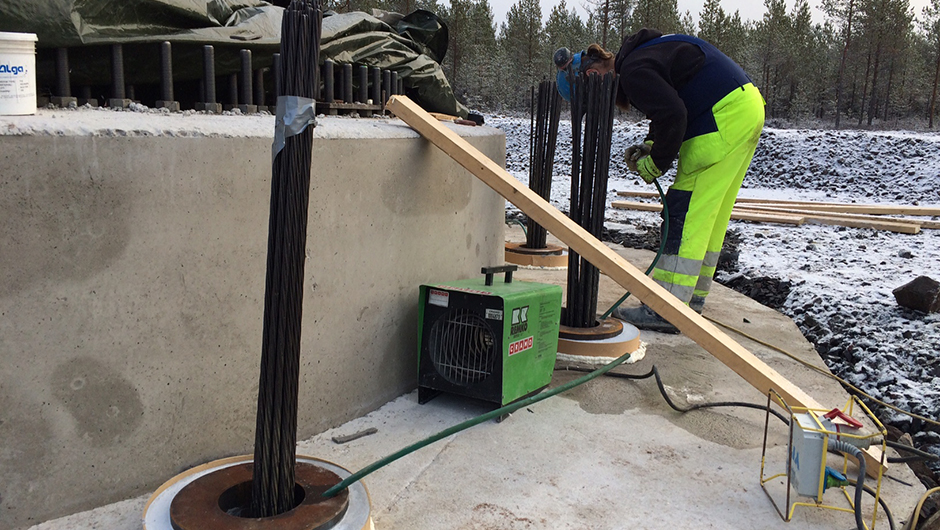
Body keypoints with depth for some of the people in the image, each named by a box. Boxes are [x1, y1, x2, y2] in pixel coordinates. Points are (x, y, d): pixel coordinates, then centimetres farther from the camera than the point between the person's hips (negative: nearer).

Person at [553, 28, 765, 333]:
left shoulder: (634, 71, -15)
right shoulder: (641, 56, 18)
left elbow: (673, 116, -25)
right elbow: (671, 109, 23)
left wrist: (655, 163, -11)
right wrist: (648, 148, 9)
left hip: (725, 117, -11)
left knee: (686, 214, -10)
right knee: (710, 215, 13)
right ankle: (692, 297, 22)